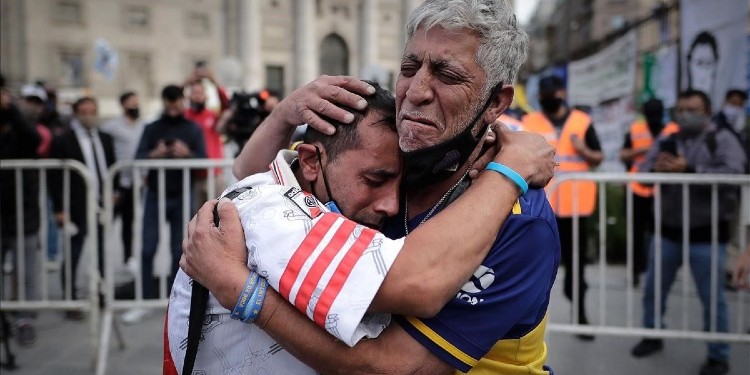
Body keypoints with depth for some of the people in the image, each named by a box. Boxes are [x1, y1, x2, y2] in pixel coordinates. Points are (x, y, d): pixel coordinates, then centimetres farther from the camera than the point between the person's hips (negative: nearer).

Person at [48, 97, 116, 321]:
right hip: (76, 208, -4)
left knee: (103, 255, 11)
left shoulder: (106, 139, 10)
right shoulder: (63, 142, -5)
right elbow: (55, 178, -7)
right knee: (72, 257, 5)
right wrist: (60, 209, -11)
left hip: (103, 207, 4)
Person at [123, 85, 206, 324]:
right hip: (155, 196, 1)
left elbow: (204, 160, -4)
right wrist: (154, 155, -23)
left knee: (179, 251, 4)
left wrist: (187, 154, -24)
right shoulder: (151, 129, 7)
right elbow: (138, 159, -3)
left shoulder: (193, 130, 4)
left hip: (182, 196, -1)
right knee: (147, 250, -1)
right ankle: (145, 301, 7)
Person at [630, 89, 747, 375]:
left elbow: (732, 173, -19)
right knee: (653, 288, 15)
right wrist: (656, 169, -19)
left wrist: (688, 170, -26)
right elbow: (642, 172, 4)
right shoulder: (666, 142, 10)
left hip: (706, 233, -4)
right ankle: (652, 336, 35)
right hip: (667, 230, 5)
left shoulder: (722, 140, -3)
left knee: (712, 298, 4)